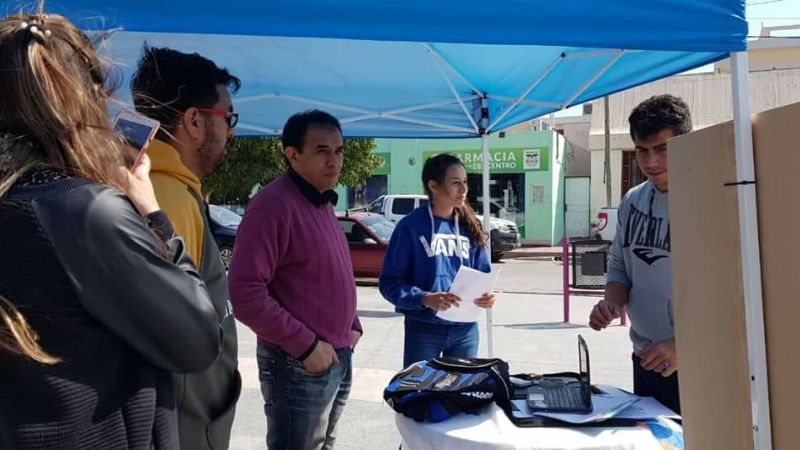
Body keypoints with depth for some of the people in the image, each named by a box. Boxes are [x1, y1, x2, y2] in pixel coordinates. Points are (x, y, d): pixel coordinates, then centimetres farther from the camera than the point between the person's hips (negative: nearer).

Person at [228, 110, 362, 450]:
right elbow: (246, 293, -24)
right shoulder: (274, 204, -18)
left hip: (339, 358, 9)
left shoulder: (322, 202, 10)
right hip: (299, 364, -9)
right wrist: (306, 345, -20)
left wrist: (352, 325, 10)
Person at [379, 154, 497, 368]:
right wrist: (424, 298, -26)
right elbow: (390, 281, -11)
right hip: (423, 329, -4)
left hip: (466, 329, 5)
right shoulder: (411, 226, -10)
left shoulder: (470, 227, 6)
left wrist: (486, 294, -10)